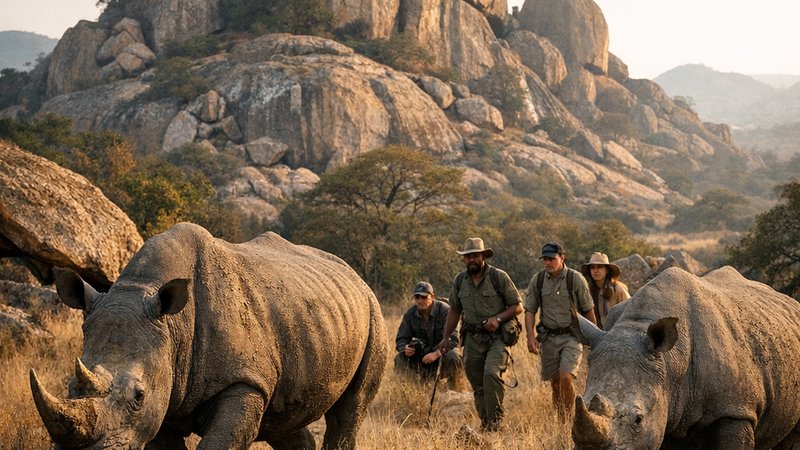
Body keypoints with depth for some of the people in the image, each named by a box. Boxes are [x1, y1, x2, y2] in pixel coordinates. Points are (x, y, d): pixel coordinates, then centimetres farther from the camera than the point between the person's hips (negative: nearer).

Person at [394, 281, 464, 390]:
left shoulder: (444, 310, -19)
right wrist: (405, 348, -28)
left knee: (454, 358, -36)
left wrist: (436, 353, -40)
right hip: (421, 353, 3)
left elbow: (452, 339, -25)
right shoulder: (410, 314, -5)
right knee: (400, 358, -21)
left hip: (443, 350, -3)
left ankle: (455, 392, -18)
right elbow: (401, 339, -2)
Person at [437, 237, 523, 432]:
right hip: (472, 338, 5)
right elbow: (454, 310, 18)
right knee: (478, 385, 6)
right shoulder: (459, 281, 7)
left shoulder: (499, 277, -7)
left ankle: (495, 419, -15)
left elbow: (517, 306, -4)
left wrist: (498, 318, -18)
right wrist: (446, 337, 15)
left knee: (491, 373, -25)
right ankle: (485, 424, 15)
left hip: (497, 336, -5)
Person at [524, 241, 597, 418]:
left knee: (566, 377, -19)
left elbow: (588, 310, 0)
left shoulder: (576, 279, -7)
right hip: (548, 337, 3)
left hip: (571, 337, -3)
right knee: (555, 383, 8)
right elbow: (530, 310, 5)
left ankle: (569, 417, -6)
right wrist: (530, 336, -7)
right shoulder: (537, 280, 1)